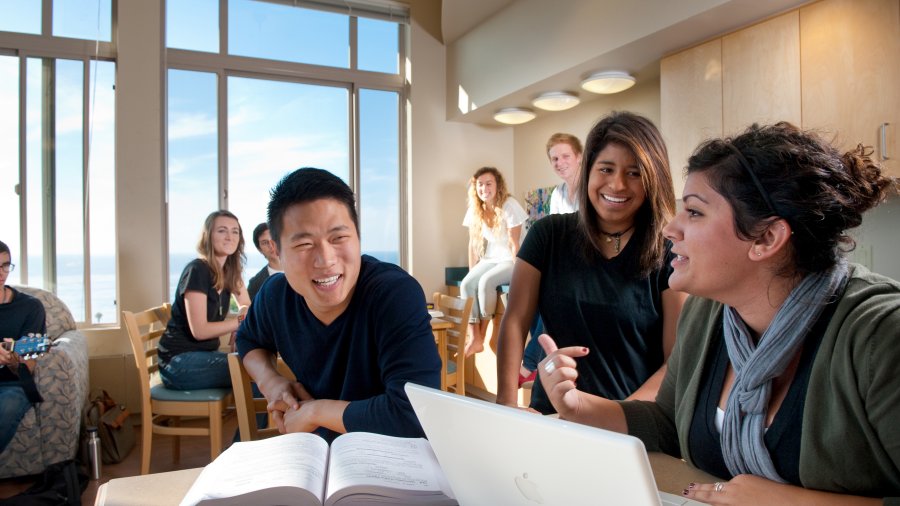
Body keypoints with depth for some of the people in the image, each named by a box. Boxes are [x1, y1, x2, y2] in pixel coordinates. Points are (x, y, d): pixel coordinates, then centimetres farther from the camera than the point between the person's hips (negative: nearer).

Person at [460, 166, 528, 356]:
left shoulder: (509, 205, -15)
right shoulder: (474, 209, 2)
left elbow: (514, 243, -15)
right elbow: (473, 244, 5)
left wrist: (516, 272, -17)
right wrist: (472, 272, 0)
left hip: (509, 260, -5)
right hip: (489, 260, 5)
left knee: (486, 282, -31)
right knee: (466, 284, -21)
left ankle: (483, 336, -14)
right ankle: (474, 339, -22)